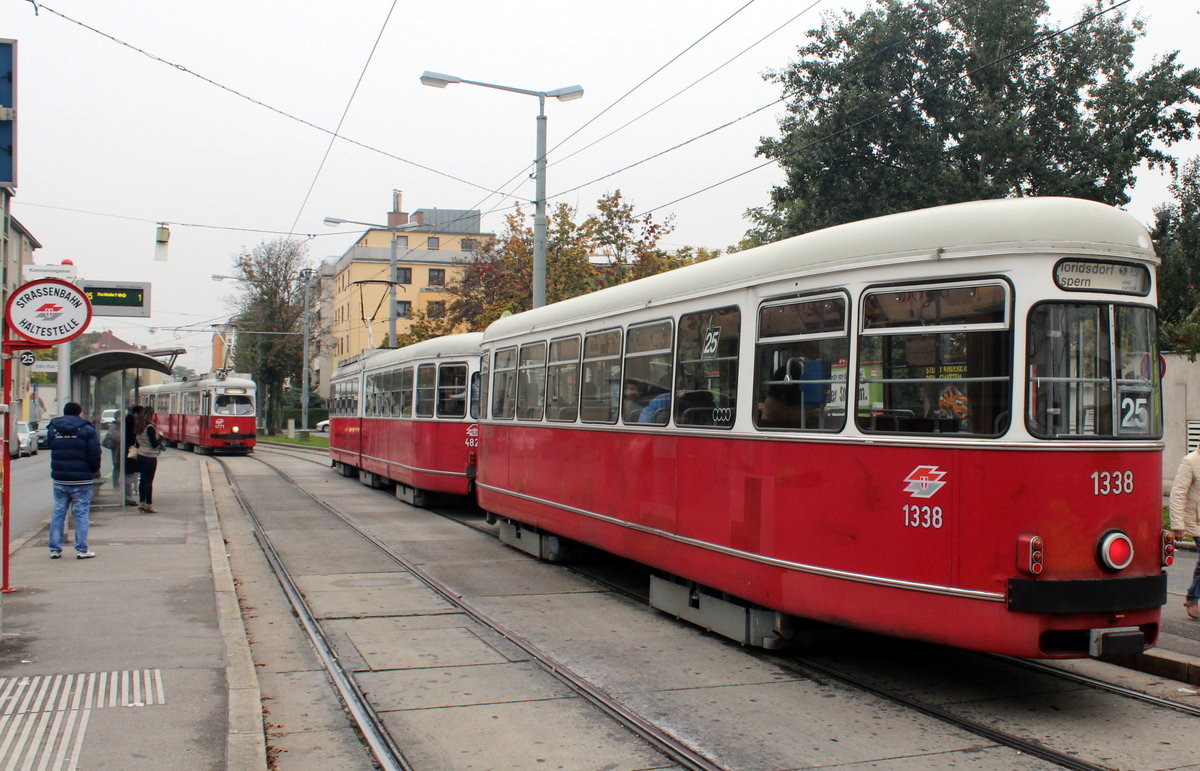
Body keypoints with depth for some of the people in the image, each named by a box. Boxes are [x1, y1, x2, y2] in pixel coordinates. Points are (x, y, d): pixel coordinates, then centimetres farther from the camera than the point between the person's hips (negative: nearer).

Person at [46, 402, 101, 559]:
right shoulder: (87, 430, -6)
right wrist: (95, 470, 7)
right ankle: (81, 550, 1)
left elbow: (50, 446, 12)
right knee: (82, 513, 2)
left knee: (58, 513, 11)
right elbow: (94, 454, -9)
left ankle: (55, 549, 11)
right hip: (81, 480, -4)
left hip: (59, 479, 4)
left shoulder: (52, 428, 7)